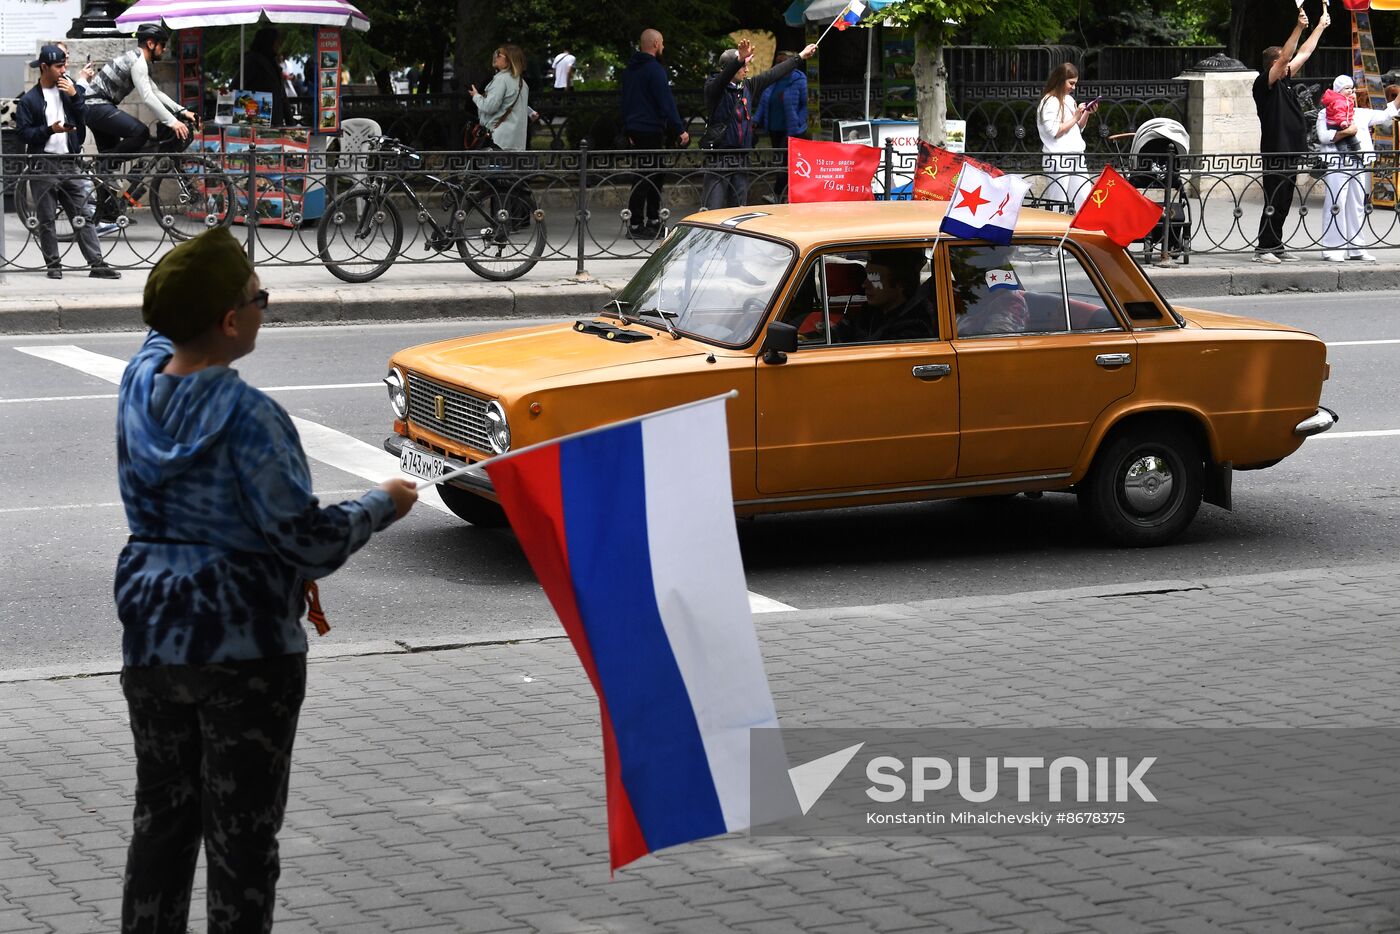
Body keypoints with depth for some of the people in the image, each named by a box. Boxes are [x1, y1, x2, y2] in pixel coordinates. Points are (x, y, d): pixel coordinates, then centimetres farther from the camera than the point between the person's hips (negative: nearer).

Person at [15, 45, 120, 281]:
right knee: (47, 220, 2)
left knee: (83, 216, -1)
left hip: (69, 163, 3)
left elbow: (87, 118, 4)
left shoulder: (69, 89, 12)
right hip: (43, 164, -3)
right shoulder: (29, 100, 1)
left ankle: (97, 264, -3)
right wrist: (50, 130, -19)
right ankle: (54, 265, 10)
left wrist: (75, 96, -8)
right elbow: (23, 134, -6)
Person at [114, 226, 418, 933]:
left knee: (160, 817, 18)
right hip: (245, 648, -6)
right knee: (242, 833, 5)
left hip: (151, 641, 7)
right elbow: (309, 541, -17)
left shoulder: (140, 381, -2)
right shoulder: (248, 418, -21)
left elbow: (164, 334, 25)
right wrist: (382, 505, -3)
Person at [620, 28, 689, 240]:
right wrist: (679, 130, -16)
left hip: (634, 132, 9)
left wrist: (628, 131, 28)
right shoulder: (655, 69, -14)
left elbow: (626, 101, 23)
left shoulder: (630, 69, 16)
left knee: (656, 174, 15)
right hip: (651, 132, -9)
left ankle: (653, 221, 17)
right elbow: (667, 103, -18)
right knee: (645, 177, -6)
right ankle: (635, 225, -6)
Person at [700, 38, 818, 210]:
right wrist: (740, 59, -49)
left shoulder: (747, 86, 11)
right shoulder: (714, 87, -9)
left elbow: (773, 75, 19)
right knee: (713, 209, -10)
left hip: (741, 157, 7)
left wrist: (800, 57, 25)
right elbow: (725, 75, -30)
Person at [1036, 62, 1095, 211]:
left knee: (1084, 201, 2)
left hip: (1076, 157, 8)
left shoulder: (1069, 100, 16)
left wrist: (1086, 114, 6)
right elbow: (1054, 131, -16)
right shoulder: (1049, 102, -8)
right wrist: (1075, 118, -10)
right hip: (1058, 159, -8)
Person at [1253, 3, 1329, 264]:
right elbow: (1286, 56, -22)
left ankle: (1276, 247, 16)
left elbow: (1304, 53, 23)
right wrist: (1299, 27, -28)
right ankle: (1263, 249, -4)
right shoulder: (1264, 84, -9)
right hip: (1275, 153, -9)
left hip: (1290, 152, 9)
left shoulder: (1285, 82, 15)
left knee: (1284, 204, 11)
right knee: (1274, 203, -7)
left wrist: (1321, 25, 27)